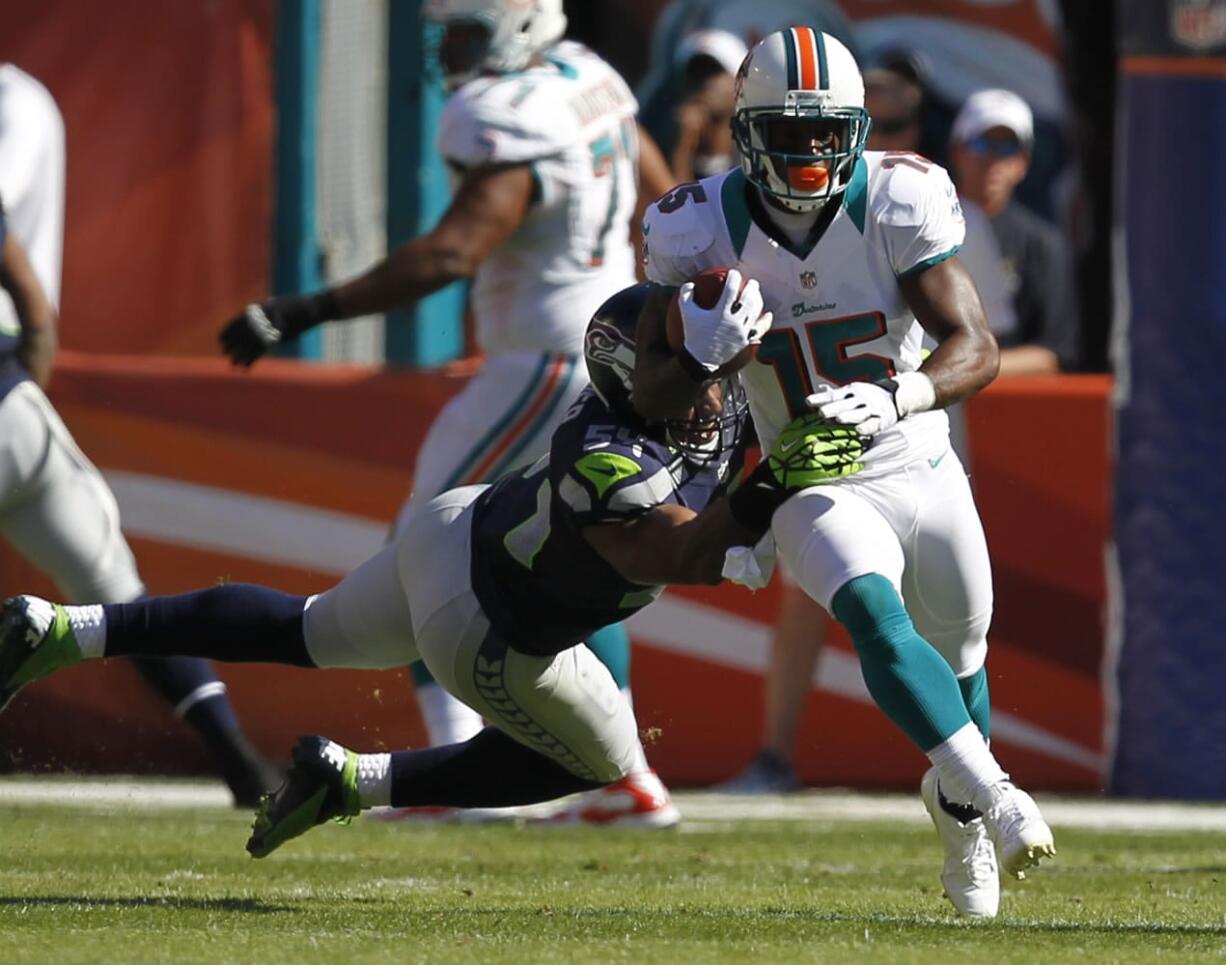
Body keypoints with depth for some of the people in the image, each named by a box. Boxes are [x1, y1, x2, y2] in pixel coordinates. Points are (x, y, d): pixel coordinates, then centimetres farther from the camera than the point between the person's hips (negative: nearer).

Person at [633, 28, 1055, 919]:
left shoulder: (897, 205, -18)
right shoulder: (703, 233, -16)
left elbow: (977, 350, -21)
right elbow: (651, 397, -12)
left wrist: (899, 397, -41)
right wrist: (704, 353, -35)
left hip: (924, 472, 2)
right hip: (816, 489, -2)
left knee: (959, 664, 16)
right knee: (875, 618, -31)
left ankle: (956, 800, 46)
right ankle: (996, 795, -35)